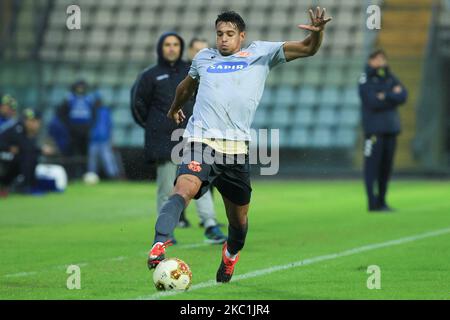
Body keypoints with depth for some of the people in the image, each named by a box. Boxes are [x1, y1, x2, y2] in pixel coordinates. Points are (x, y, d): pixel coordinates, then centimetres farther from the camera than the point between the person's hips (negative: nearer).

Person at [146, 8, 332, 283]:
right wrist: (175, 108, 56)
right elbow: (187, 86, 42)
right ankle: (160, 245, -47)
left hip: (236, 146, 1)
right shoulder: (204, 58, 20)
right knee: (184, 190, -30)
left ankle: (231, 254, 44)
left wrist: (317, 32, -17)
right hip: (201, 141, -1)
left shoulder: (261, 53, 13)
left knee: (239, 217, 12)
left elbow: (308, 49, 4)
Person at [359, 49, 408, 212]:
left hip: (390, 128, 6)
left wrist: (385, 96, -13)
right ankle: (373, 203, -7)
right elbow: (373, 102, -17)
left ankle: (382, 201, 13)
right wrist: (393, 95, -8)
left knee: (387, 165, 6)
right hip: (374, 128, -6)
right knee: (373, 165, -8)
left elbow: (403, 97, -1)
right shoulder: (365, 80, -4)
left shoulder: (390, 78, 13)